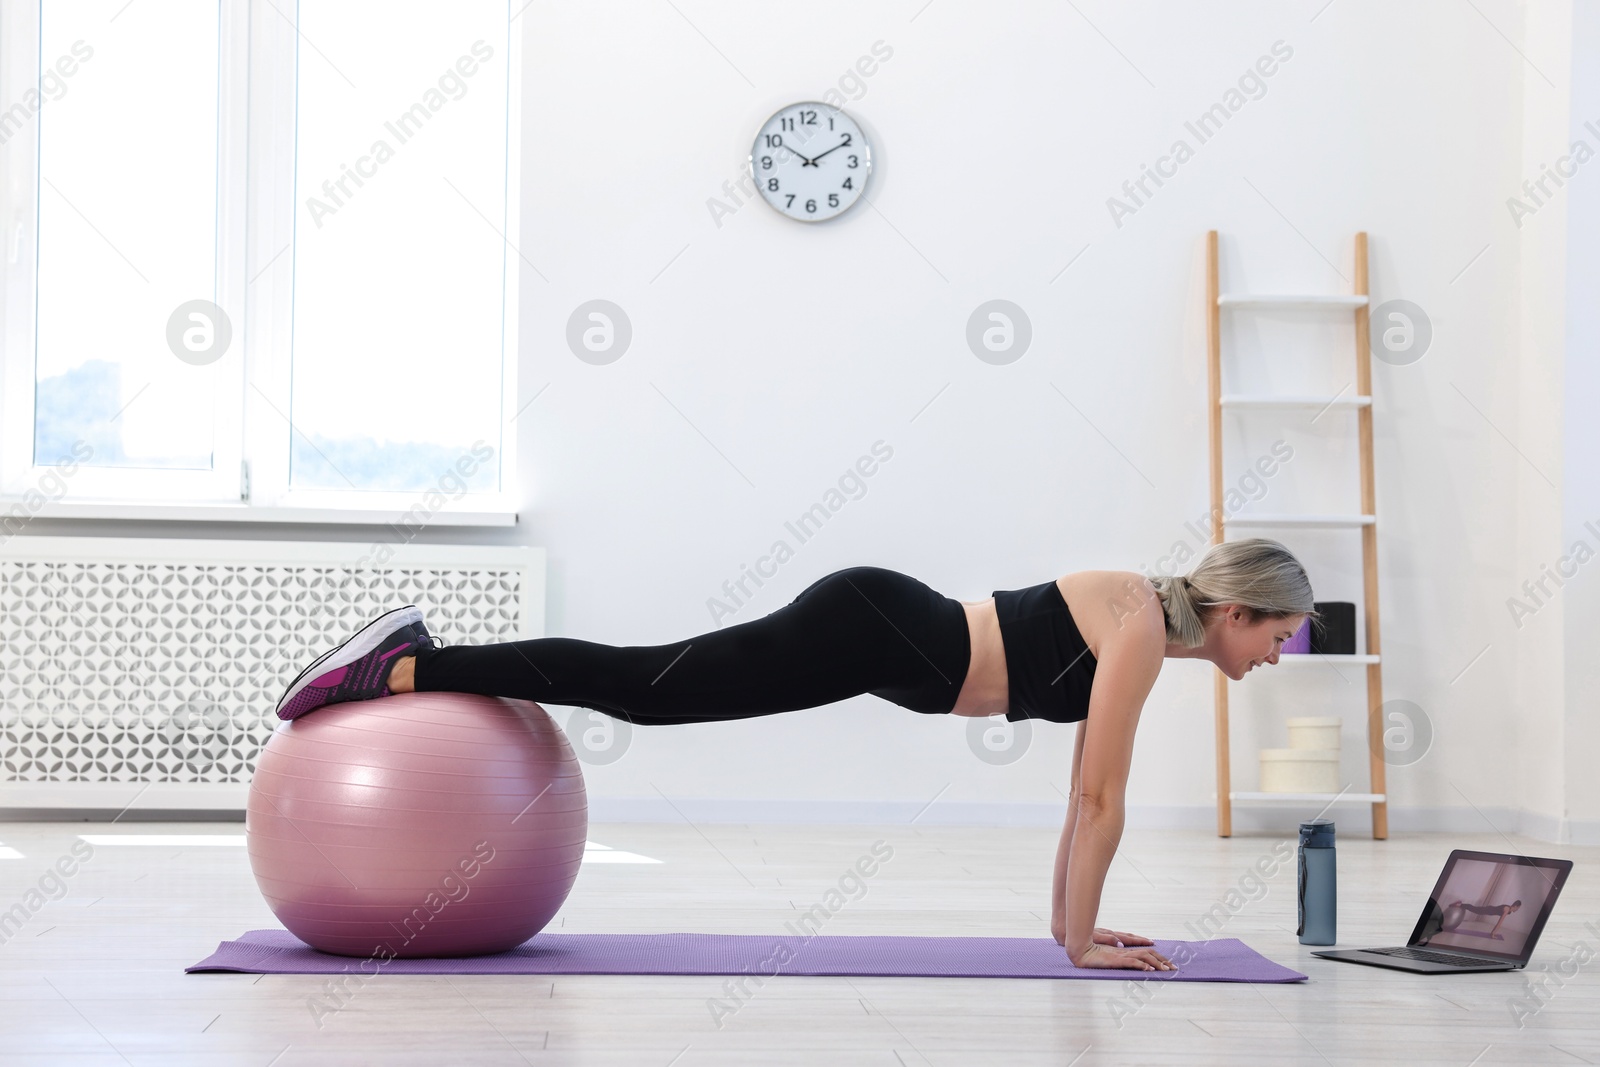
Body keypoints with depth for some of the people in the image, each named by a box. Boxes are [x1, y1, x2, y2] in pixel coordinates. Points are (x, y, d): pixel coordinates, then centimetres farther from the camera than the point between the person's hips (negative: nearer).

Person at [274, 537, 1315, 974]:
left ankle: (404, 659, 10)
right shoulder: (1144, 629, -14)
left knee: (645, 692, 7)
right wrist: (1083, 939, -9)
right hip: (871, 625, -8)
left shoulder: (1146, 628, 13)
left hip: (888, 636, 8)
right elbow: (1102, 797, -16)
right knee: (638, 686, -7)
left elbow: (1087, 788, 19)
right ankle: (394, 669, -4)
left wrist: (1068, 920, 18)